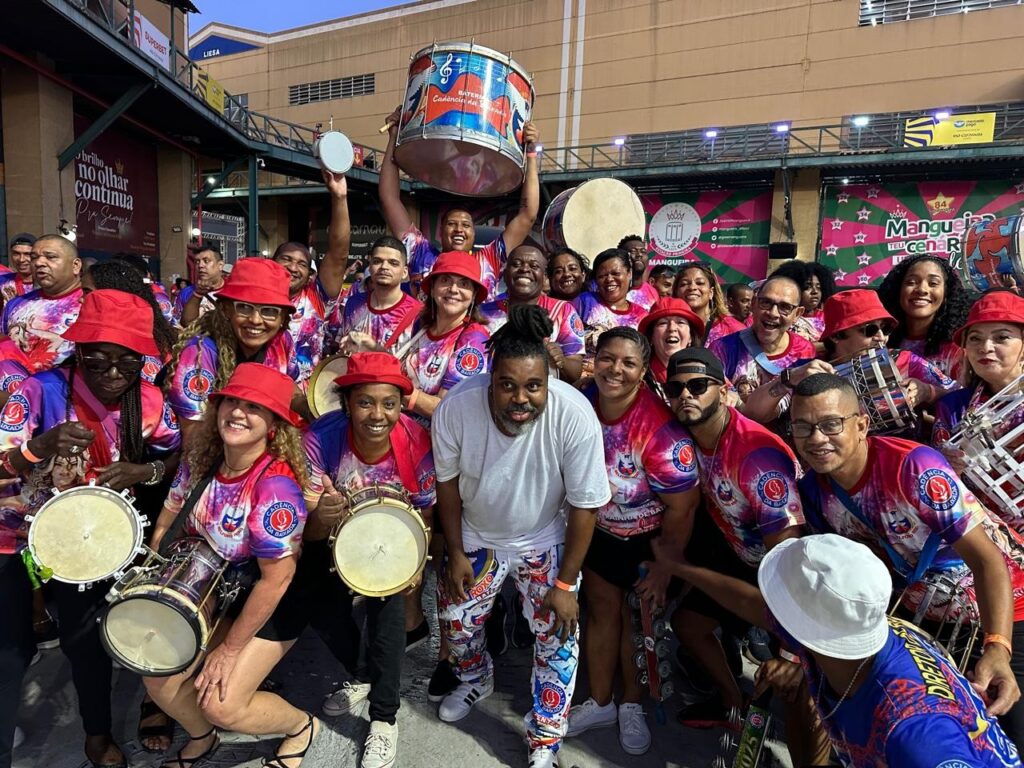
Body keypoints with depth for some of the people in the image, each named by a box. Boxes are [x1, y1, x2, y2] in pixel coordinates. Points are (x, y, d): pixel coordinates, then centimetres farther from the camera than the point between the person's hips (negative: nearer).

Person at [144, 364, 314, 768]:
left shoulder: (275, 485, -32)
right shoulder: (201, 461, -10)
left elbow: (276, 579, -26)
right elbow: (167, 526, 6)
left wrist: (229, 649, -16)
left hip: (272, 605, -6)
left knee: (221, 705, -9)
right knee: (160, 679, 2)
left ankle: (302, 726, 22)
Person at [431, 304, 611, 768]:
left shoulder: (574, 414, -33)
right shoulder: (456, 407, -28)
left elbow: (585, 505, -22)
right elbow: (447, 481, -10)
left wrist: (565, 584, -15)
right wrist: (456, 553, -4)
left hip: (545, 540, -2)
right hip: (476, 535, 2)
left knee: (557, 635, -2)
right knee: (454, 617, 14)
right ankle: (477, 680, 49)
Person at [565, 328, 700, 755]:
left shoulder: (660, 428, -32)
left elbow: (682, 507, -23)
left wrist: (664, 568, -14)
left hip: (650, 536, -4)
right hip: (599, 528, 4)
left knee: (639, 615, 14)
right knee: (601, 610, 17)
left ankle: (632, 706, 41)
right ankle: (600, 702, 40)